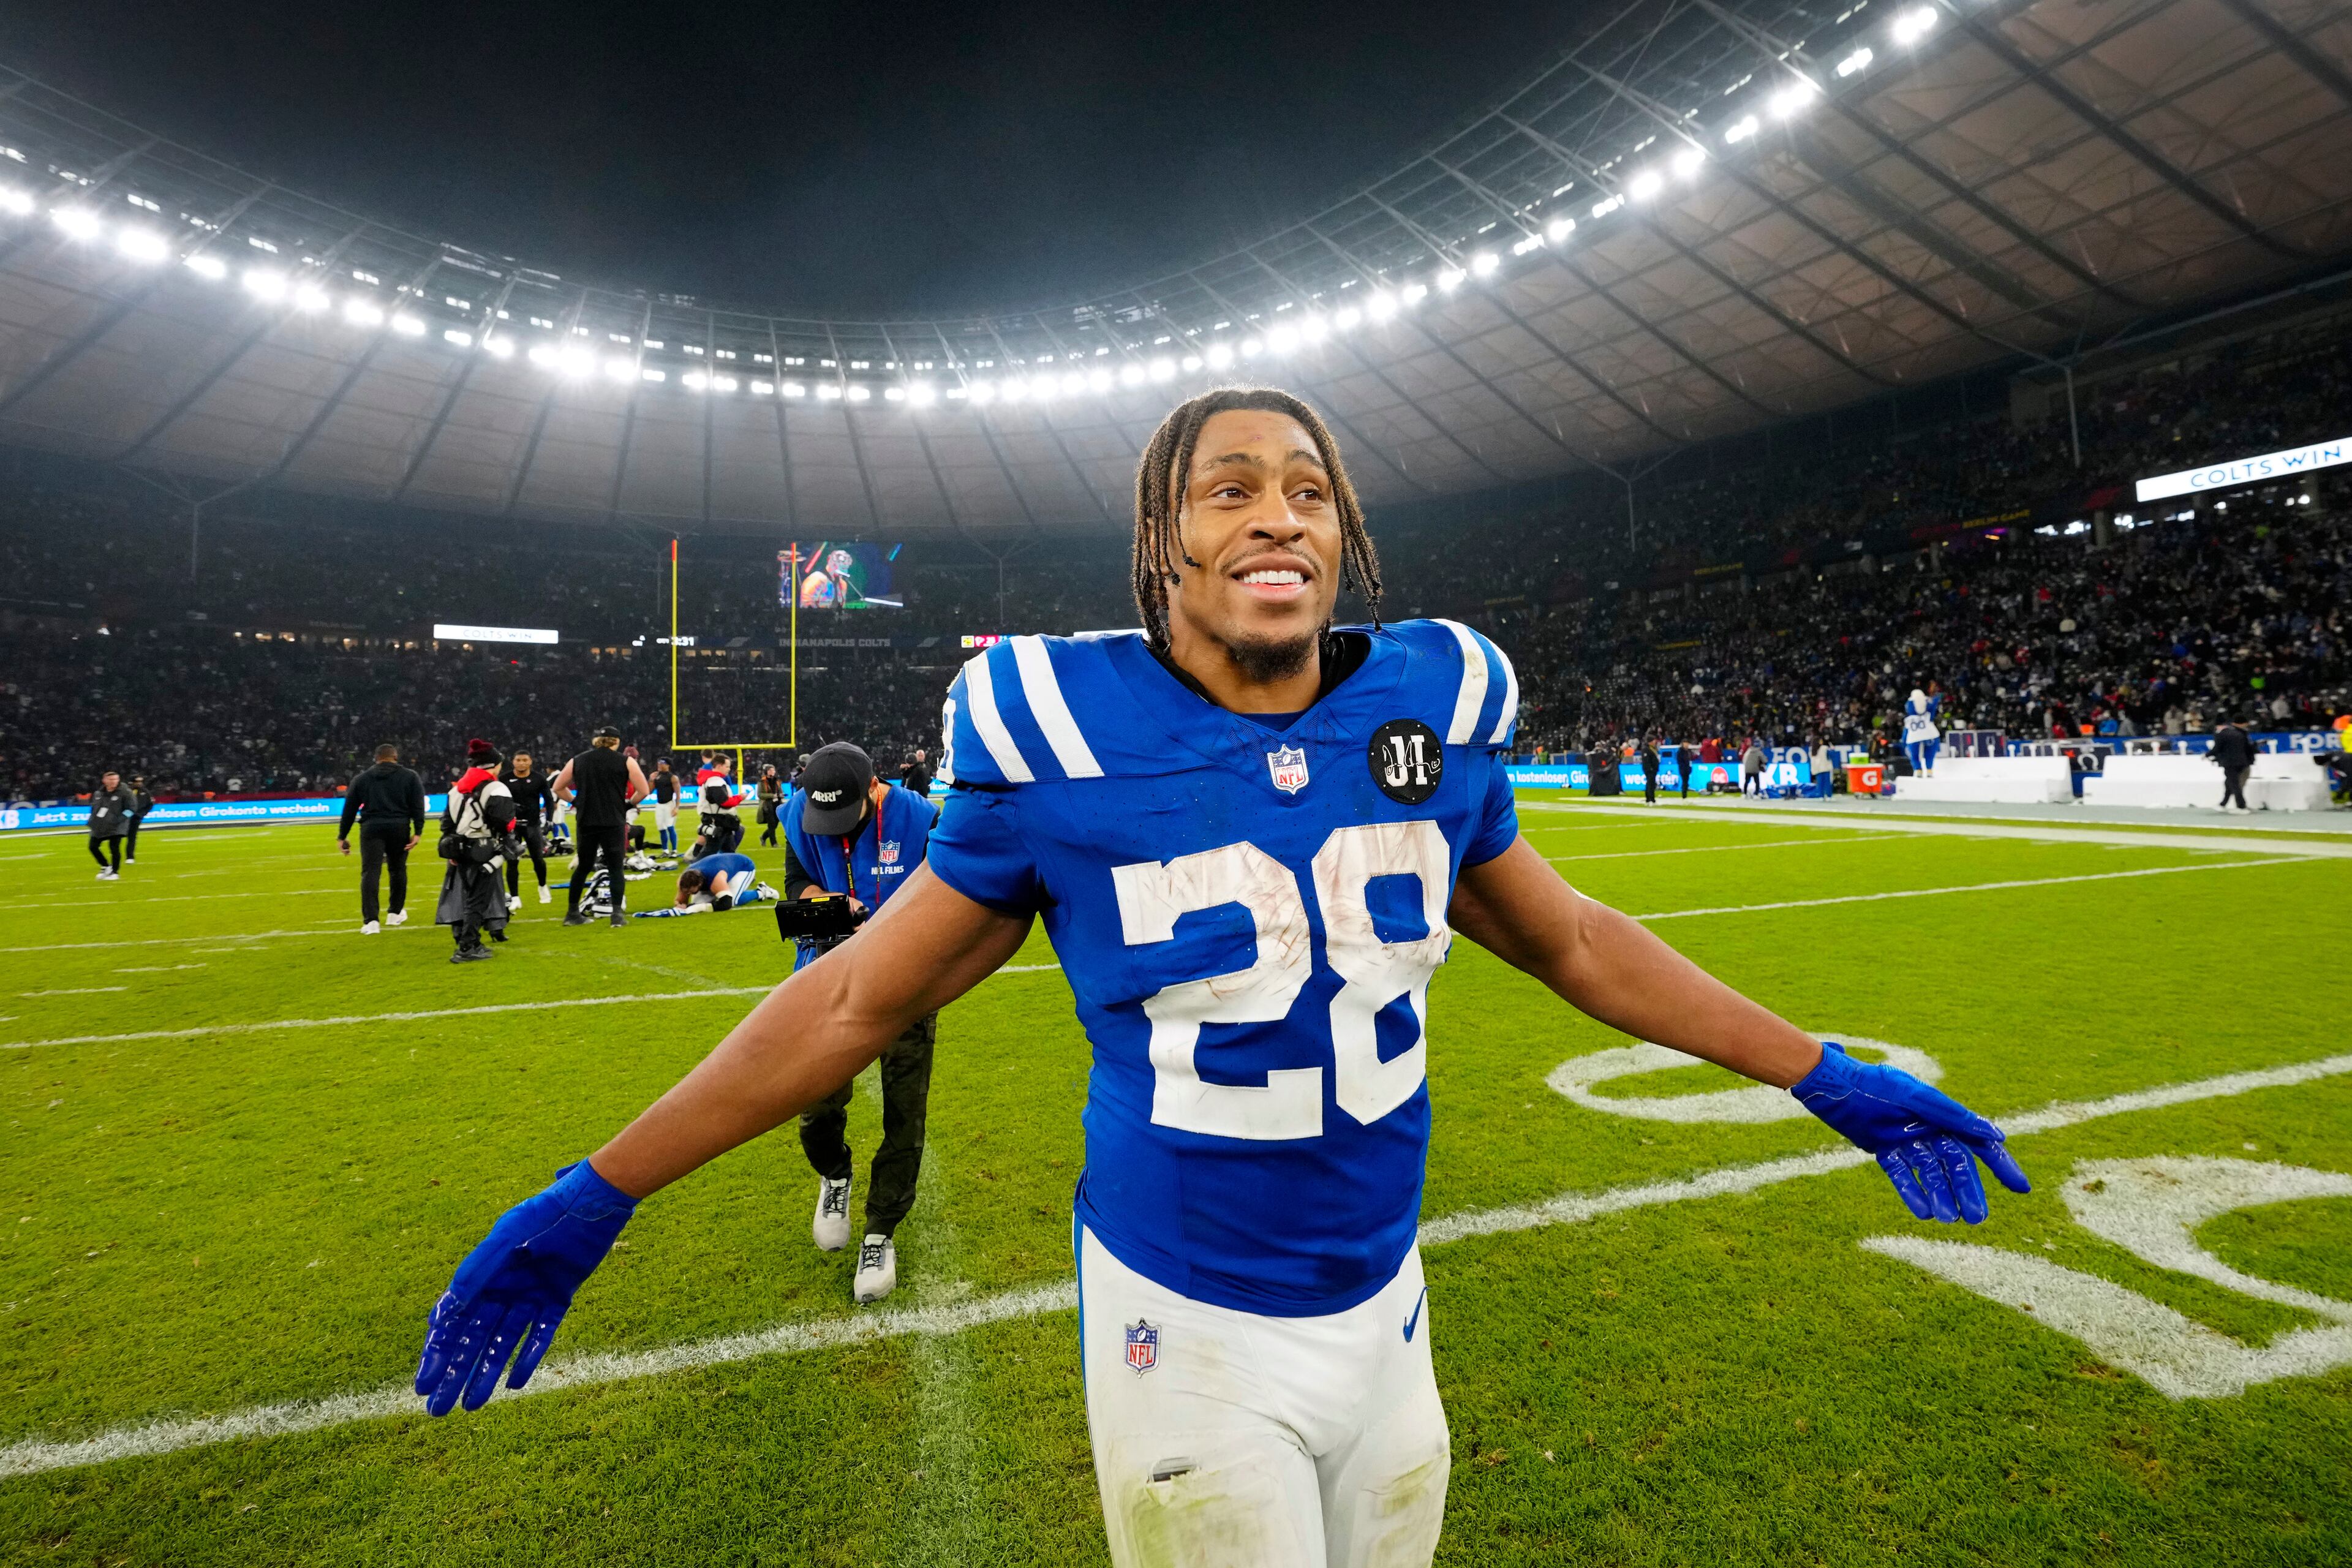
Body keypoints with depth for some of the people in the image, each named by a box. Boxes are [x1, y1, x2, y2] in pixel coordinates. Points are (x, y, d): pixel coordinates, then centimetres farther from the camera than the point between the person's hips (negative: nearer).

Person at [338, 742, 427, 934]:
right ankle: (396, 913, 27)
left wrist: (342, 837, 17)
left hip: (371, 829, 0)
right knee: (398, 869, 15)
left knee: (370, 872, -3)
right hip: (399, 828, 0)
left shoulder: (362, 779, 14)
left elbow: (349, 810, 14)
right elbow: (418, 806, -3)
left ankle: (370, 921, -12)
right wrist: (418, 832, -7)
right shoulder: (410, 777, 9)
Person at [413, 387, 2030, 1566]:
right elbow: (862, 998, -7)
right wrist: (596, 1198, -3)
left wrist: (1825, 1076, 11)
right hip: (1189, 1333, -4)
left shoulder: (1432, 711, -7)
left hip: (1384, 1304, 4)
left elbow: (1571, 941, 7)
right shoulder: (1063, 742, -17)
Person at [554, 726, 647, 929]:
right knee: (615, 868, 1)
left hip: (585, 823, 3)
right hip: (614, 823, -3)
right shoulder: (626, 762, -1)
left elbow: (558, 788, 14)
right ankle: (618, 914, -6)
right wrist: (629, 804, 10)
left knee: (583, 867, 15)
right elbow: (643, 790, -5)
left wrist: (577, 802, 19)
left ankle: (572, 913, 19)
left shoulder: (577, 761, 10)